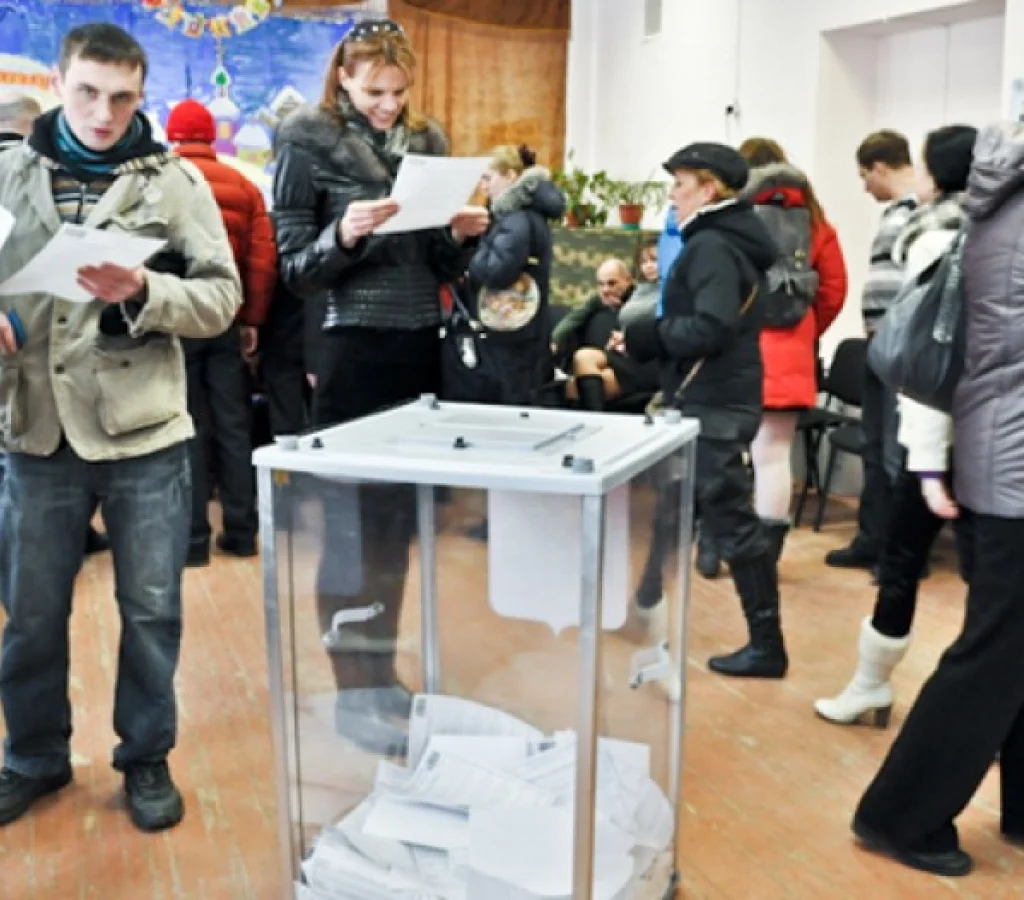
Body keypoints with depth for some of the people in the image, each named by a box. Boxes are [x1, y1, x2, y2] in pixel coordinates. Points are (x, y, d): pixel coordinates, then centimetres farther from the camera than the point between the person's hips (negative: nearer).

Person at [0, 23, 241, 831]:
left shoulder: (175, 180, 0)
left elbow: (223, 297, -3)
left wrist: (142, 292, -19)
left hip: (145, 432, -1)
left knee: (151, 610, 10)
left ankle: (147, 757, 30)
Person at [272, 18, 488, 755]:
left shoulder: (427, 142, 12)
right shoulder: (308, 143, -2)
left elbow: (440, 268, 14)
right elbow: (293, 266, -6)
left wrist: (462, 236, -6)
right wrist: (344, 236, -24)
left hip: (420, 347, 5)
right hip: (352, 351, -5)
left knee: (400, 517, 9)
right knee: (351, 522, 0)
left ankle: (383, 672, 24)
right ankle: (353, 693, 11)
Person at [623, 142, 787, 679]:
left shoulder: (711, 245, -15)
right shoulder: (731, 240, 15)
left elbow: (711, 328, -27)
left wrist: (650, 336, -14)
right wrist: (653, 339, 7)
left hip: (712, 405, -10)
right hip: (718, 398, 10)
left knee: (730, 521, -4)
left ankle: (767, 645, 4)